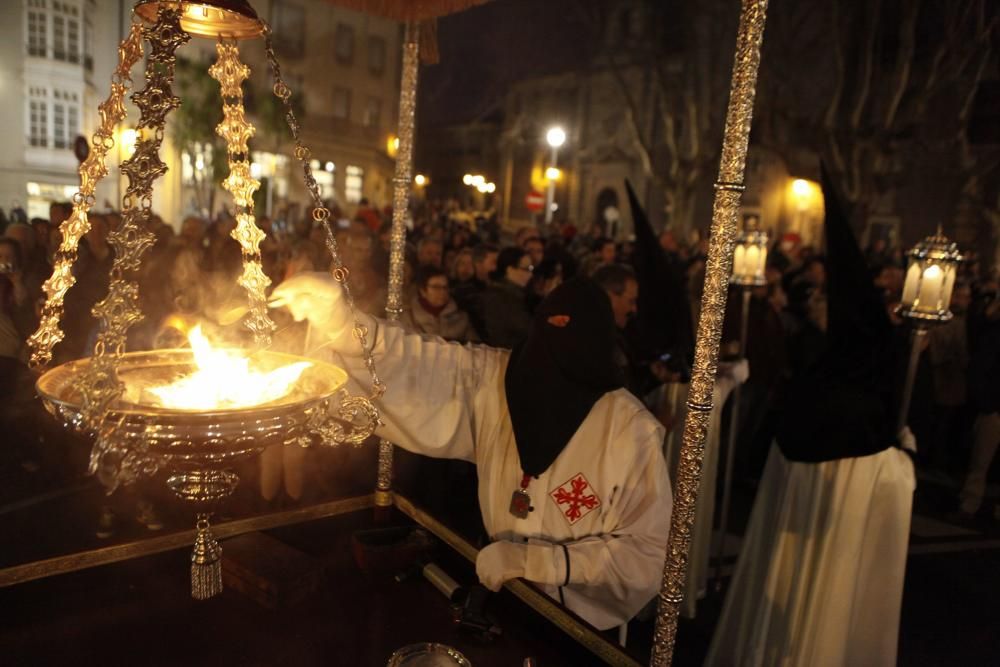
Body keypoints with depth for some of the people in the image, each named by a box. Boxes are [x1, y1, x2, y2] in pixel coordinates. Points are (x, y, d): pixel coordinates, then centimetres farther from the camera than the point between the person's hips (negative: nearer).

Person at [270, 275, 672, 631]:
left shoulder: (631, 430, -20)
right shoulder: (494, 381, -8)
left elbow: (647, 554, -17)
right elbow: (414, 365, -17)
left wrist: (532, 560, -22)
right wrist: (335, 315, -32)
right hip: (504, 595, 4)